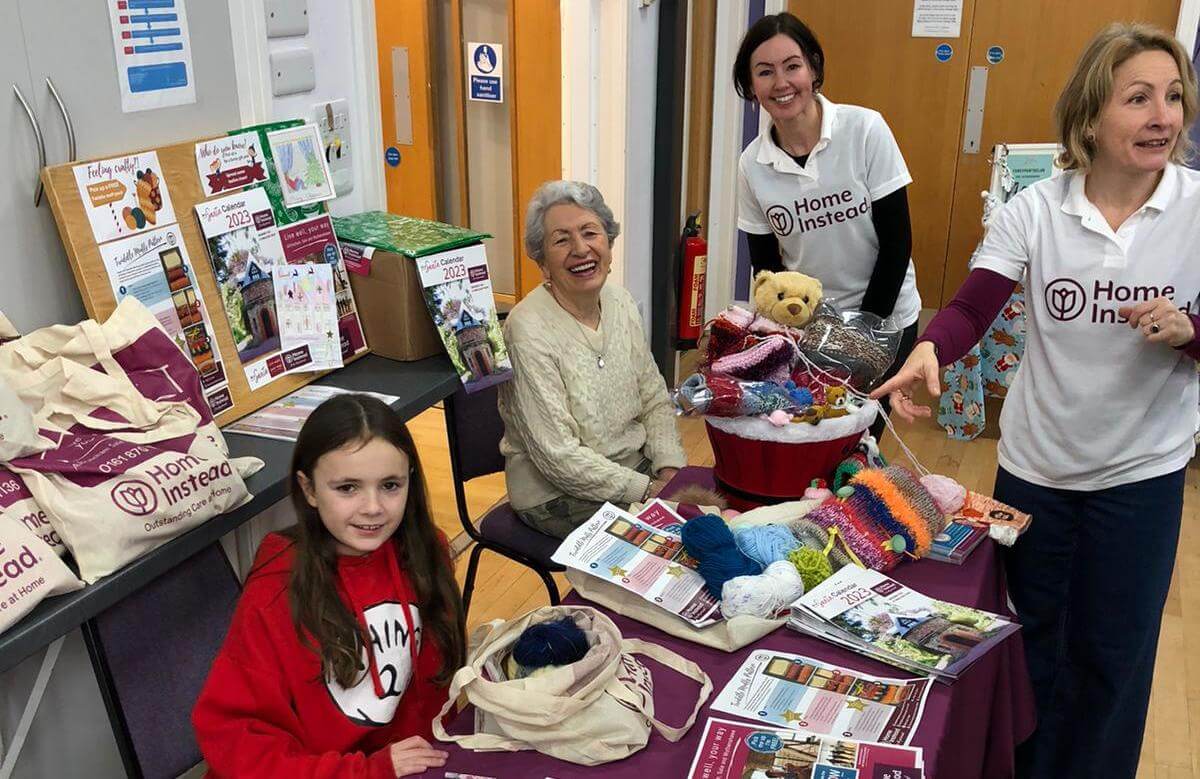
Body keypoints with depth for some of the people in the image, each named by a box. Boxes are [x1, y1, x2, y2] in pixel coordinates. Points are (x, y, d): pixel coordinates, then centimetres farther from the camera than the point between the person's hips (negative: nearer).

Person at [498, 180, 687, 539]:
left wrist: (670, 469, -8)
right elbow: (558, 456, -23)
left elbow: (655, 400, 8)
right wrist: (648, 490, -21)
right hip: (557, 494, -7)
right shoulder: (529, 331, -22)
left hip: (636, 466, 7)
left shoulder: (620, 302, 2)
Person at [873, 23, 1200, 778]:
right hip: (1034, 463, 1)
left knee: (1112, 653, 14)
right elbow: (972, 309, -19)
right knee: (1033, 638, 20)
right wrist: (929, 348, -40)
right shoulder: (1034, 210, -10)